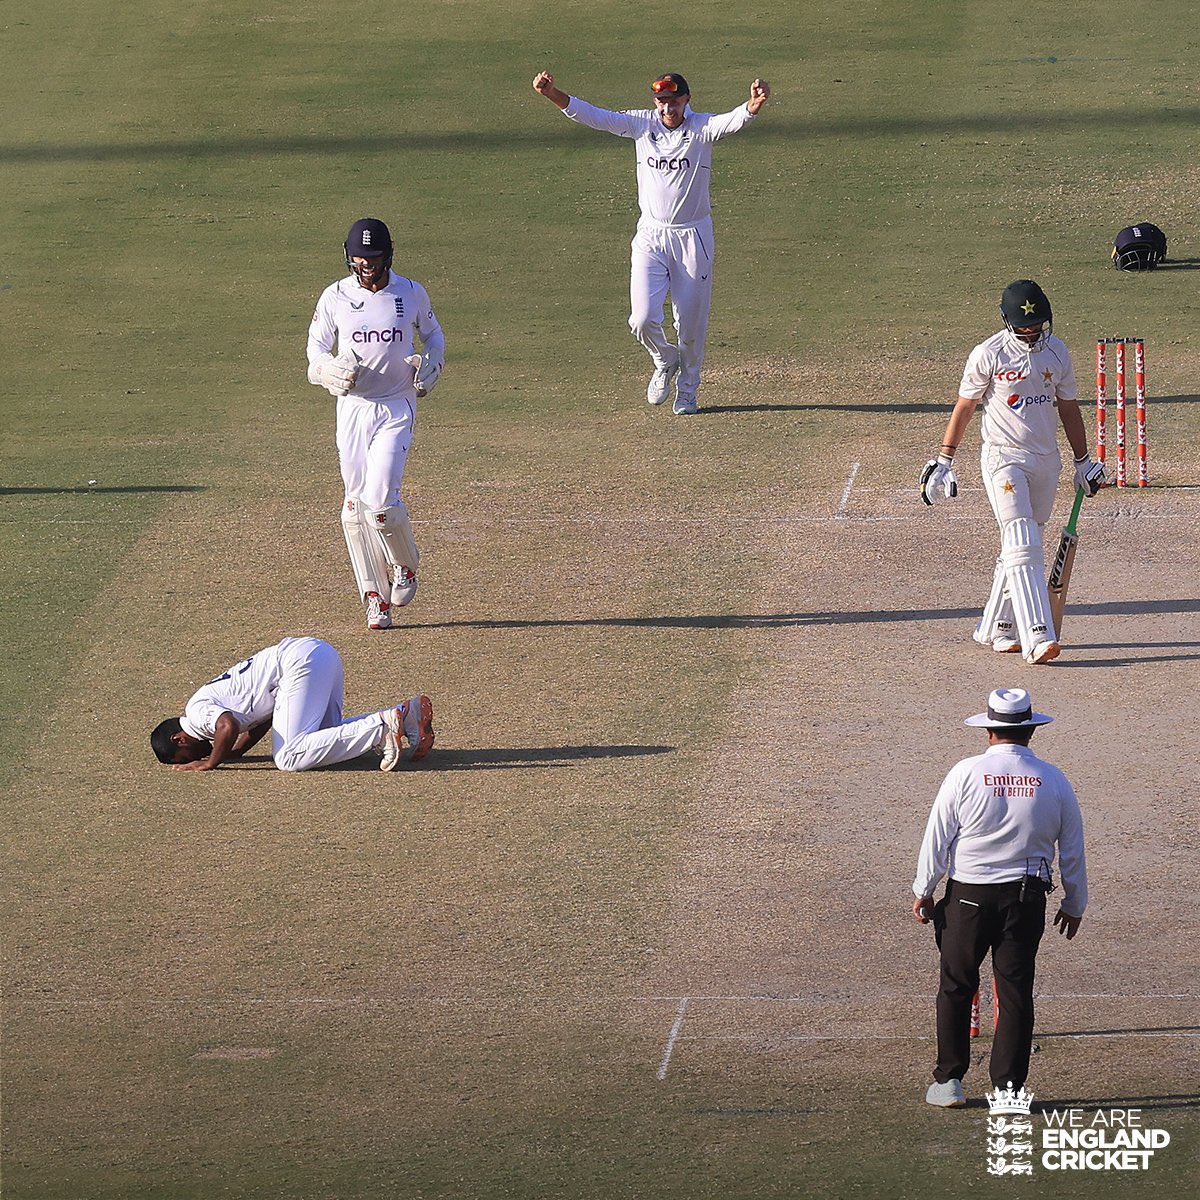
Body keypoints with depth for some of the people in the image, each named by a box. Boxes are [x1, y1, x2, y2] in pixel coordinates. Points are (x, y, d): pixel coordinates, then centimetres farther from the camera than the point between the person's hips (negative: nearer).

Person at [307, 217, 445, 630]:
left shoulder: (412, 294, -2)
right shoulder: (335, 297, -1)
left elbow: (432, 333, 16)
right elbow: (316, 345, 10)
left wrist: (432, 363, -5)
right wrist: (328, 368, -13)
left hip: (397, 408, -2)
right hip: (352, 407, 2)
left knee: (380, 500, -16)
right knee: (355, 508, 1)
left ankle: (405, 566, 12)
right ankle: (374, 598, 11)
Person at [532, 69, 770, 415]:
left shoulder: (701, 128, -9)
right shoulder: (642, 124, -2)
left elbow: (733, 121, -29)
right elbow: (594, 116, -9)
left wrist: (754, 106, -52)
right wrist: (552, 94, -23)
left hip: (692, 237, -1)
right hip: (650, 236, 1)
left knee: (691, 324, 5)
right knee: (643, 319, -10)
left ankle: (687, 389, 28)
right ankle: (664, 362, 23)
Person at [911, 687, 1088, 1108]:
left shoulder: (966, 773, -8)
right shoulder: (1053, 781, -1)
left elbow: (937, 836, -4)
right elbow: (1072, 849, 7)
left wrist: (923, 891, 8)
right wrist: (1074, 904, 19)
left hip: (969, 896, -2)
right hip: (1026, 898, 2)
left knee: (956, 987, 11)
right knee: (1016, 991, 6)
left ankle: (948, 1081, 13)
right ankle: (1009, 1086, 5)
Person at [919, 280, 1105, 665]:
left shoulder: (1057, 353, 6)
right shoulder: (988, 355, -8)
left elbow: (1068, 409, 17)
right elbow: (964, 408, 0)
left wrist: (1083, 461, 20)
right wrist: (943, 461, -2)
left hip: (1046, 460, 5)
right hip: (1003, 458, -5)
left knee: (1018, 548, 9)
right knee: (1022, 546, -17)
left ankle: (995, 629, 21)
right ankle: (1037, 636, -26)